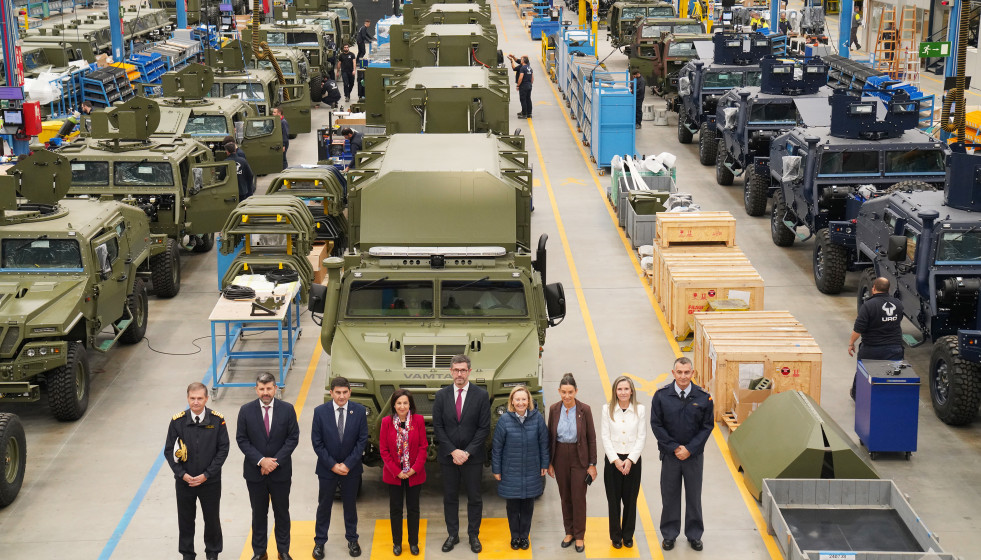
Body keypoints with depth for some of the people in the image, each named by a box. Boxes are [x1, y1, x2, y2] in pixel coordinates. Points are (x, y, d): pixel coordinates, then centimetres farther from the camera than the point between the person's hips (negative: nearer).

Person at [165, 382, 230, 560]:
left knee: (212, 519, 12)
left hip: (210, 481, -1)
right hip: (184, 481, 1)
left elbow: (223, 450, -7)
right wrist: (182, 474, -12)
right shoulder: (177, 421, -9)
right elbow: (169, 451, -2)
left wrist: (206, 475, -12)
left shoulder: (217, 420, -10)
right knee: (185, 520, 13)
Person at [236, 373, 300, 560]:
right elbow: (241, 439, -5)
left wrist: (275, 461, -14)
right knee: (258, 514, 11)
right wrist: (261, 460, -15)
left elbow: (293, 438, -5)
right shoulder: (246, 411, -5)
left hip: (281, 471, 0)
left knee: (282, 513, 11)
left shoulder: (287, 409, -6)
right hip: (255, 472, 0)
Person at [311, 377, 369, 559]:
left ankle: (352, 540, 31)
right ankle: (319, 542, 25)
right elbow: (317, 443, -8)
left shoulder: (359, 411, -9)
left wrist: (348, 464, -12)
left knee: (350, 505, 15)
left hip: (351, 468, 1)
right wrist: (332, 465, -12)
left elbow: (362, 440, -6)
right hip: (327, 468, -1)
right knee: (324, 506, 11)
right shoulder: (320, 412, -11)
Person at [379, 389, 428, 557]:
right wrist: (396, 471, -10)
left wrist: (415, 468, -13)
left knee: (413, 509, 10)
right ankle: (397, 543, 23)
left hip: (415, 473, 0)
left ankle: (414, 543, 23)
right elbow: (383, 449, -5)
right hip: (394, 474, 0)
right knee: (395, 509, 10)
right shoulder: (387, 422, -6)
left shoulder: (418, 420, -7)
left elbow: (423, 446, -4)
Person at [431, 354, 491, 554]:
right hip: (447, 456, 2)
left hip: (473, 456, -1)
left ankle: (473, 535, 19)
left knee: (474, 498, 7)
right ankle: (452, 535, 21)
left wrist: (467, 452, -13)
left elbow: (484, 428, -6)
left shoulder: (481, 395, -5)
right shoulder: (441, 395, 1)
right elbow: (437, 427, 0)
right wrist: (453, 451, -11)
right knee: (450, 498, 9)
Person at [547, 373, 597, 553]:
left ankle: (579, 536, 12)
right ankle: (569, 532, 25)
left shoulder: (584, 409, -10)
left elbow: (591, 437, -5)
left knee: (578, 497, 0)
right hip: (560, 457, 3)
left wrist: (592, 464, -6)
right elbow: (550, 437, 6)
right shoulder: (554, 409, -2)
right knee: (565, 496, 11)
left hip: (579, 458, -3)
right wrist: (549, 462, 6)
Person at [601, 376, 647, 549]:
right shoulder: (607, 410, -1)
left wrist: (630, 460, -10)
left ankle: (628, 535, 19)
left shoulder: (639, 410, -1)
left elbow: (642, 437, -2)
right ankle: (616, 536, 16)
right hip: (613, 460, 0)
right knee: (614, 500, 4)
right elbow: (605, 437, -2)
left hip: (633, 460, 0)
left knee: (630, 500, 5)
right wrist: (616, 460, -9)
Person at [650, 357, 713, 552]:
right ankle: (669, 534, 22)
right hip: (670, 455, 0)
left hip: (694, 455, 0)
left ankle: (694, 534, 25)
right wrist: (674, 448, -11)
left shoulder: (703, 397, -6)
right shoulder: (661, 396, -7)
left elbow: (707, 426, -3)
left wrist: (689, 449, -11)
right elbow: (656, 425, -4)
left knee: (694, 496, 11)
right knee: (670, 496, 8)